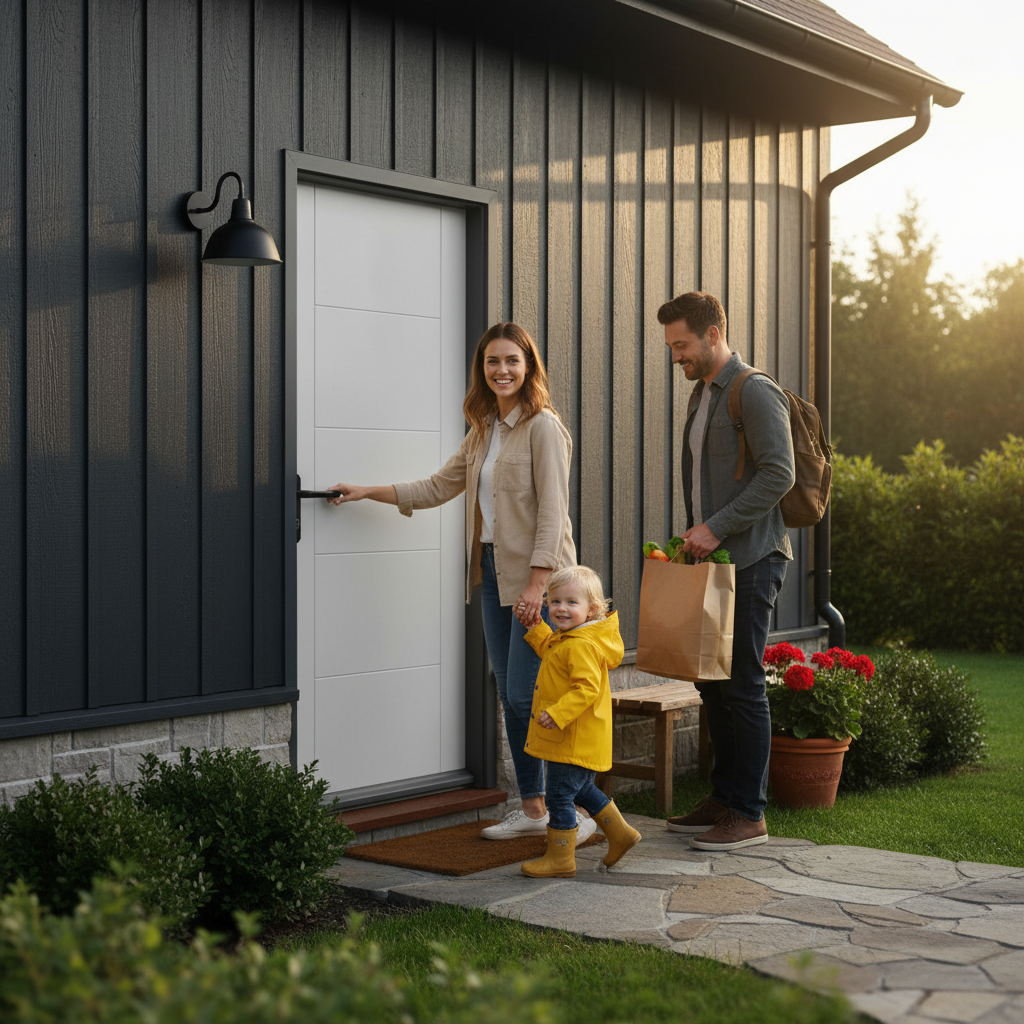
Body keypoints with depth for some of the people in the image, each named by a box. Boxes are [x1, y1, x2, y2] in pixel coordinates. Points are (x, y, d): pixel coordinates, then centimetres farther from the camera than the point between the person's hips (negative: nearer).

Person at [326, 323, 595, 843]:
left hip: (537, 575, -8)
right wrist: (366, 493, 19)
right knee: (508, 695, 9)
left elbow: (552, 512, -15)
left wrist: (537, 584, -20)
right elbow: (438, 487, 21)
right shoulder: (483, 431, 15)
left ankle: (579, 808, 1)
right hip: (494, 571, 8)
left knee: (526, 696, -10)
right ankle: (532, 808, 18)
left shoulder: (542, 427, -10)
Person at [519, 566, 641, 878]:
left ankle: (560, 858, 6)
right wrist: (536, 628, 25)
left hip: (575, 742, -11)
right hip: (574, 741, 11)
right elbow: (550, 652, 33)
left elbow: (587, 688, -31)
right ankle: (621, 833, 33)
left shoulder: (582, 646, -22)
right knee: (581, 790, 23)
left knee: (560, 795, -3)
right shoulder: (564, 639, 11)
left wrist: (557, 714, -35)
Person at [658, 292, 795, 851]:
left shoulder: (756, 393, -11)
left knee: (741, 684, -6)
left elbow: (778, 474, -19)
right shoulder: (703, 394, 18)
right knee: (711, 680, 11)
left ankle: (749, 814, 1)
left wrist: (717, 528, -20)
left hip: (749, 559, -9)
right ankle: (723, 799, 20)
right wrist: (694, 534, 15)